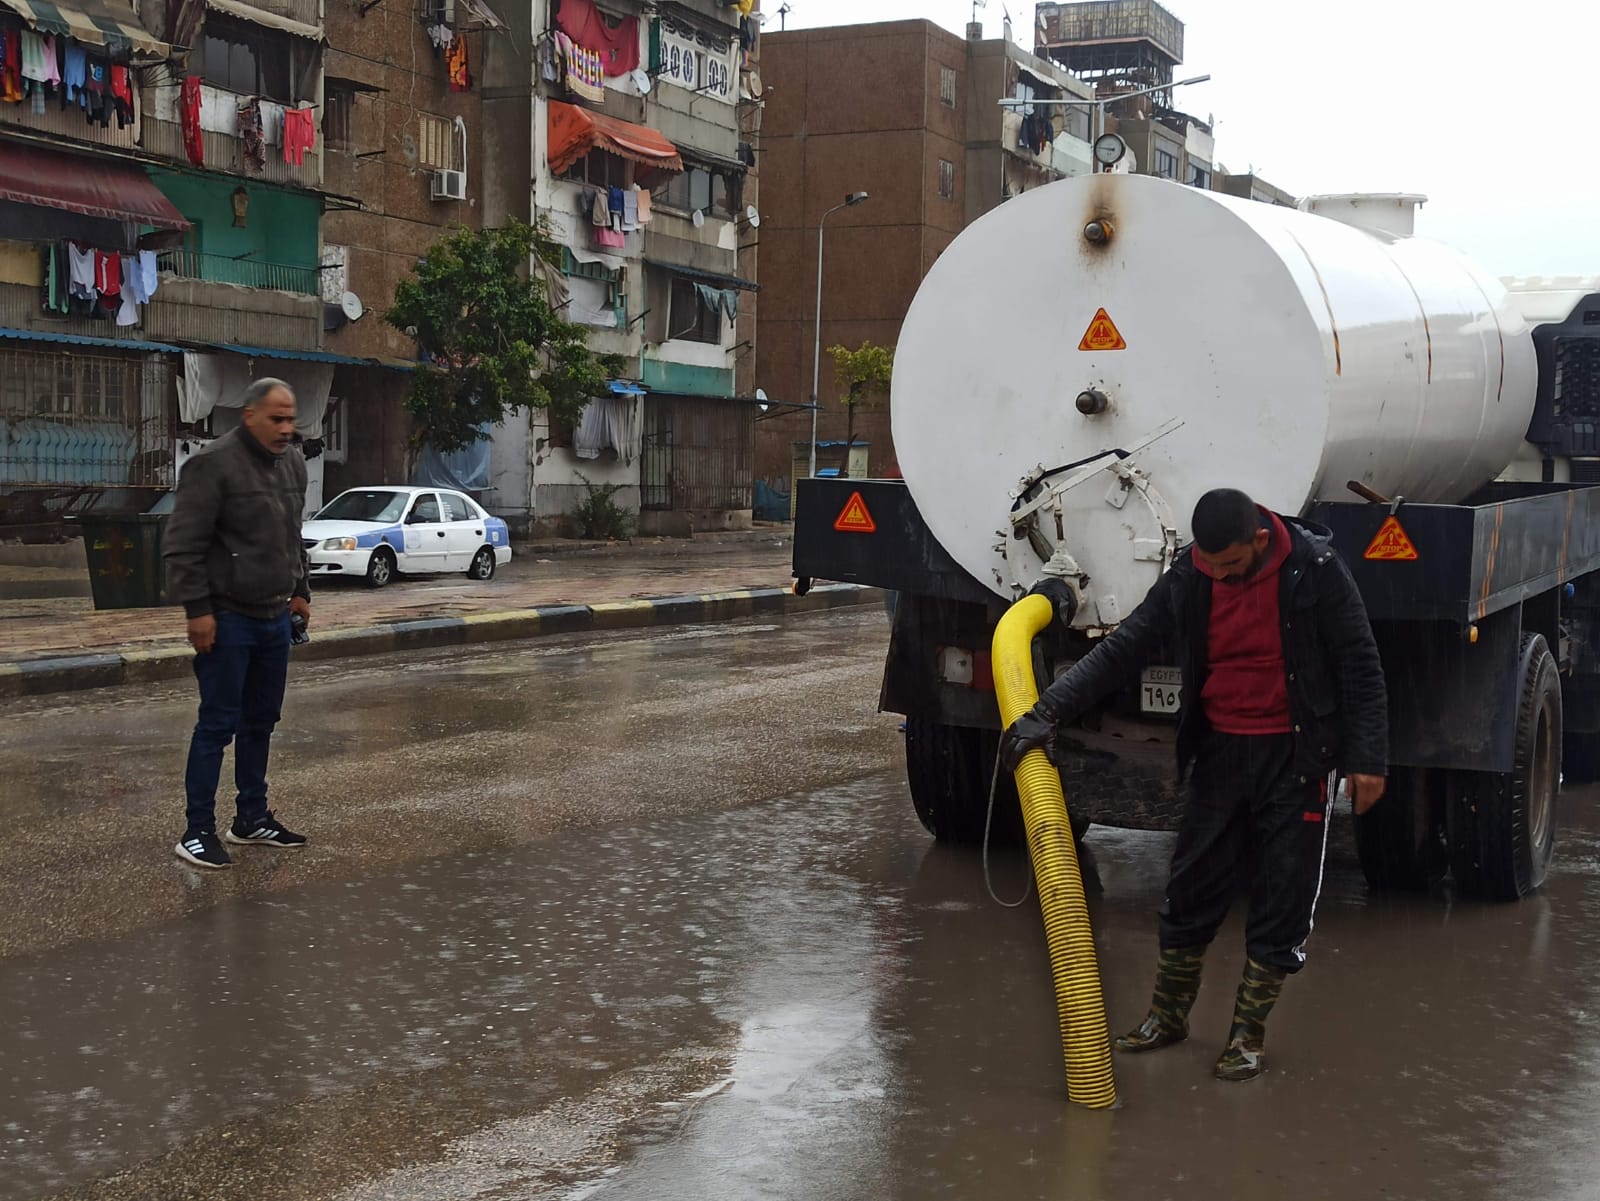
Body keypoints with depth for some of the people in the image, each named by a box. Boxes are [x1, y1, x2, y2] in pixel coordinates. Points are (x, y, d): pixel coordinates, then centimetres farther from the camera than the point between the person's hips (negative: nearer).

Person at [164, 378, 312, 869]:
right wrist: (198, 610, -18)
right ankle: (198, 832, 3)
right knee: (218, 725, -4)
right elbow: (182, 545, -16)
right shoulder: (214, 464, -15)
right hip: (228, 619, -8)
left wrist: (299, 591, 19)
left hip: (275, 617, 8)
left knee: (260, 722, 14)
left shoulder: (293, 463, 10)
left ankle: (252, 818, 25)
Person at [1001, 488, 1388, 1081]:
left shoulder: (1315, 569, -15)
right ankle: (1168, 1014, 25)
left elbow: (1359, 665, -8)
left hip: (1295, 754, -3)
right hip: (1221, 751, 3)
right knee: (1191, 884, 8)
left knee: (1282, 898, 2)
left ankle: (1248, 1032, 15)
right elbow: (1122, 649, -5)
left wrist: (1366, 758, -11)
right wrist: (1046, 712, -14)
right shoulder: (1189, 578, -6)